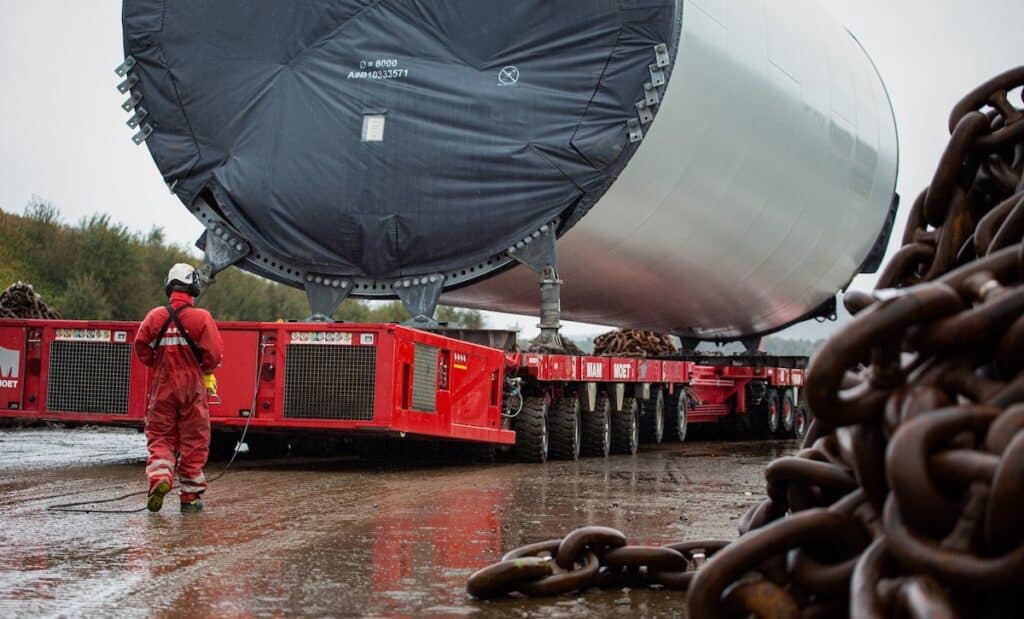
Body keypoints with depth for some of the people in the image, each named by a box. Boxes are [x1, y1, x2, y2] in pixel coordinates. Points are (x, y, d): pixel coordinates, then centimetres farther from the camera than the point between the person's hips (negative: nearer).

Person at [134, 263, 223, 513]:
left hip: (163, 386, 2)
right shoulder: (201, 317, -9)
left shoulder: (155, 316, -2)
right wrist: (208, 371, 8)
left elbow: (141, 348, -1)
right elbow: (214, 352, -13)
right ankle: (190, 496, 11)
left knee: (160, 437, 10)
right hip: (192, 387, -2)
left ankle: (159, 477, -15)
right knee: (193, 441, 7)